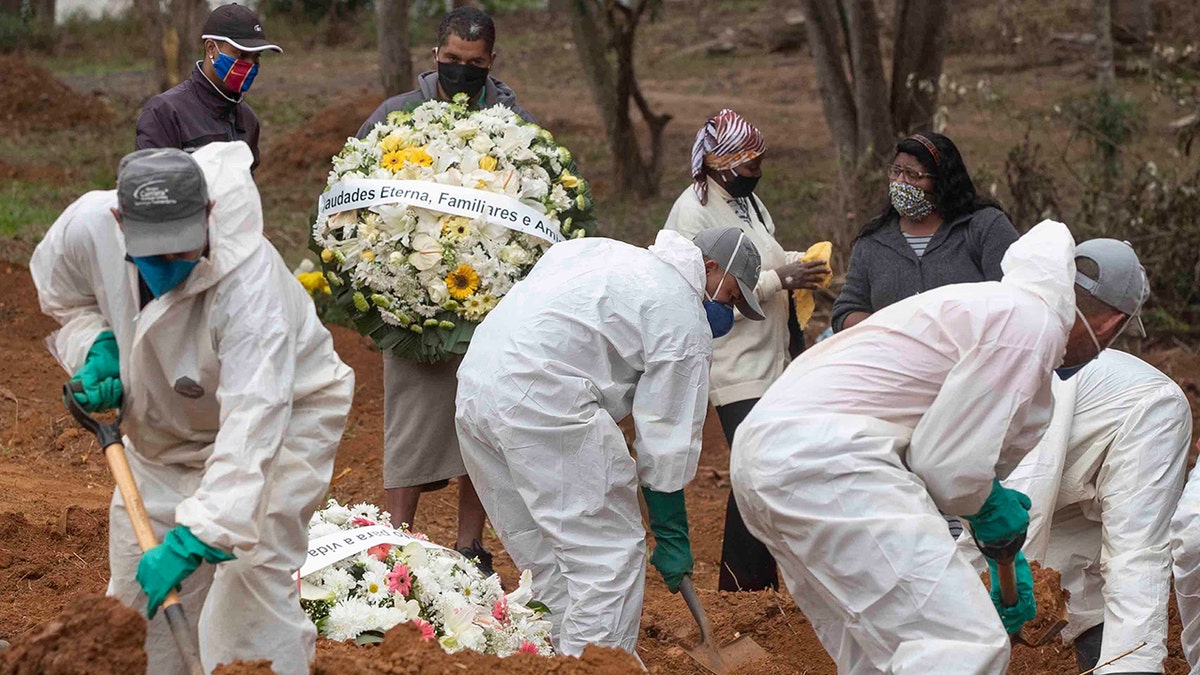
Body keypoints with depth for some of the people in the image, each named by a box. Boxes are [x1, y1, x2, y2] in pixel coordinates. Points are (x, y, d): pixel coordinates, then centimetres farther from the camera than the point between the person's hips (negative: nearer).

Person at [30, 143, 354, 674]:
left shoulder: (250, 285, -41)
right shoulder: (88, 226, -25)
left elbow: (252, 426, -47)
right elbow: (64, 300, 3)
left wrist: (195, 538, -52)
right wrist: (96, 350, -17)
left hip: (285, 413, -6)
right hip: (166, 425, 6)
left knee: (251, 576, -20)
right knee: (139, 577, 9)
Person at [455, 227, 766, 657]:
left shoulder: (604, 250, 25)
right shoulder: (685, 319, 1)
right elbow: (668, 437, 1)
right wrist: (672, 537, 9)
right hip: (543, 399, -9)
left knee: (546, 560, 16)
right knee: (610, 556, -4)